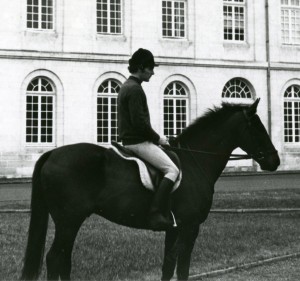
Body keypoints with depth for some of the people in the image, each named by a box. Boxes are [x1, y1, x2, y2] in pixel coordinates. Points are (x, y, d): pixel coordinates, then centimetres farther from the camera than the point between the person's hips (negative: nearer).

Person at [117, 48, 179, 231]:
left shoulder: (127, 86, 18)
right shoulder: (135, 89, -15)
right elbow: (139, 121, -22)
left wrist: (155, 137, 16)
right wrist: (157, 138, -9)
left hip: (129, 139, 11)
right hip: (138, 142, -11)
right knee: (172, 170, -17)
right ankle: (155, 214, -26)